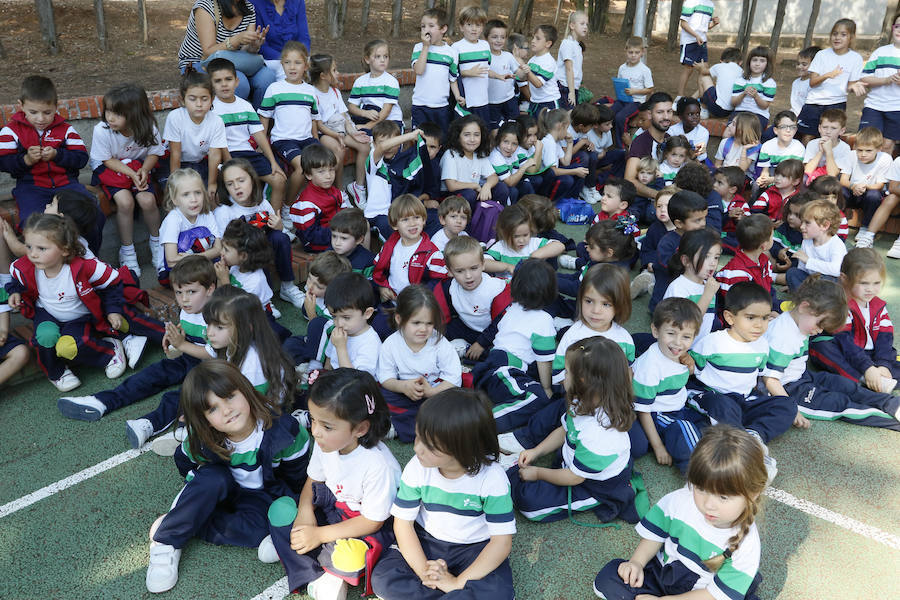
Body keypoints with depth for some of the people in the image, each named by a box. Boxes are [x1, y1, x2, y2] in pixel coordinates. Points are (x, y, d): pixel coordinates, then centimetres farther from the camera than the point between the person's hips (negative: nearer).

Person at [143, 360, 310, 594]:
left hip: (262, 494, -1)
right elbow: (183, 461, 2)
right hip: (225, 487, 1)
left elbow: (298, 475, -14)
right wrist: (202, 493, 0)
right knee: (212, 478, -34)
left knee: (254, 531, -32)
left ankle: (188, 523, -15)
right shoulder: (202, 440, -23)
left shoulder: (282, 429, -31)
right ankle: (165, 542, -20)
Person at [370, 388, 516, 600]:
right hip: (425, 540, 3)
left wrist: (457, 582, -24)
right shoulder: (417, 468, -15)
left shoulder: (492, 478, -23)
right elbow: (403, 521, -8)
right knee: (382, 579, -19)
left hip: (475, 547, -2)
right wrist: (423, 570, -20)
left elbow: (502, 541, -20)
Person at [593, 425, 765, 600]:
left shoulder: (745, 545, -23)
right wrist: (637, 562, -16)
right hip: (662, 574, 3)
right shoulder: (678, 500, -15)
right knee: (607, 578, -12)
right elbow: (655, 535, 2)